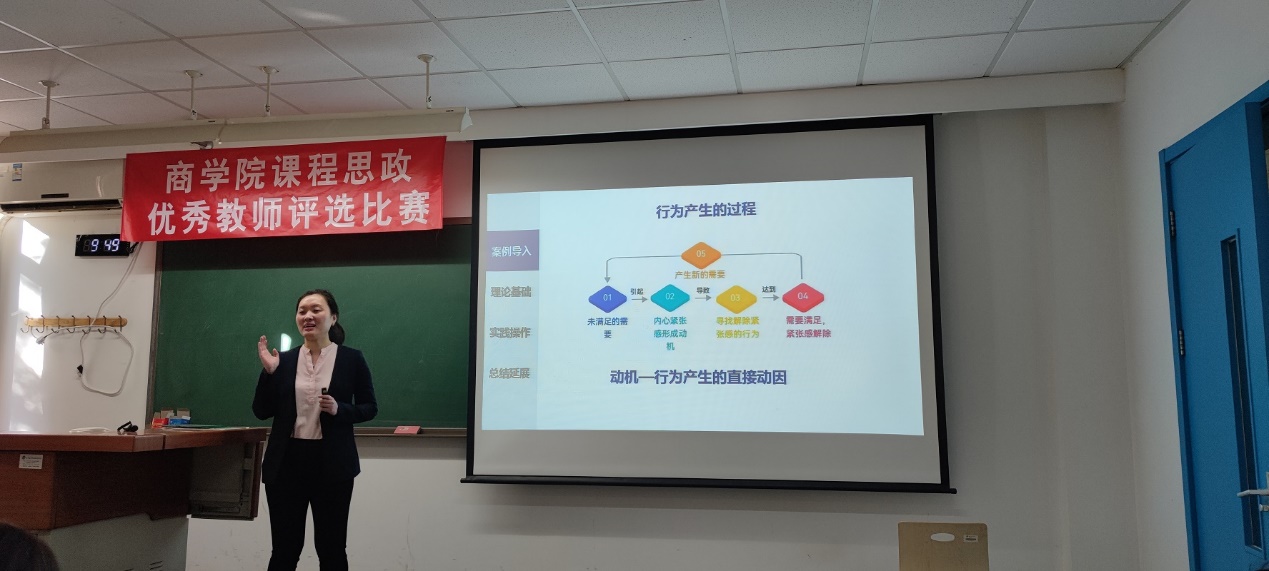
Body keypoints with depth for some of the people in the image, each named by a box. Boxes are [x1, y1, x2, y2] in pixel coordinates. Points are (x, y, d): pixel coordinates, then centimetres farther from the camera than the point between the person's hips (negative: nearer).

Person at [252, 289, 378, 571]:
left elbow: (370, 408, 3)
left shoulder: (352, 359, 0)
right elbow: (261, 411, 5)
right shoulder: (284, 360, 6)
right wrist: (268, 371, -8)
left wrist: (340, 409, -15)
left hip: (332, 464, -2)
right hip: (287, 462, 2)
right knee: (284, 548, 8)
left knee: (331, 547, 6)